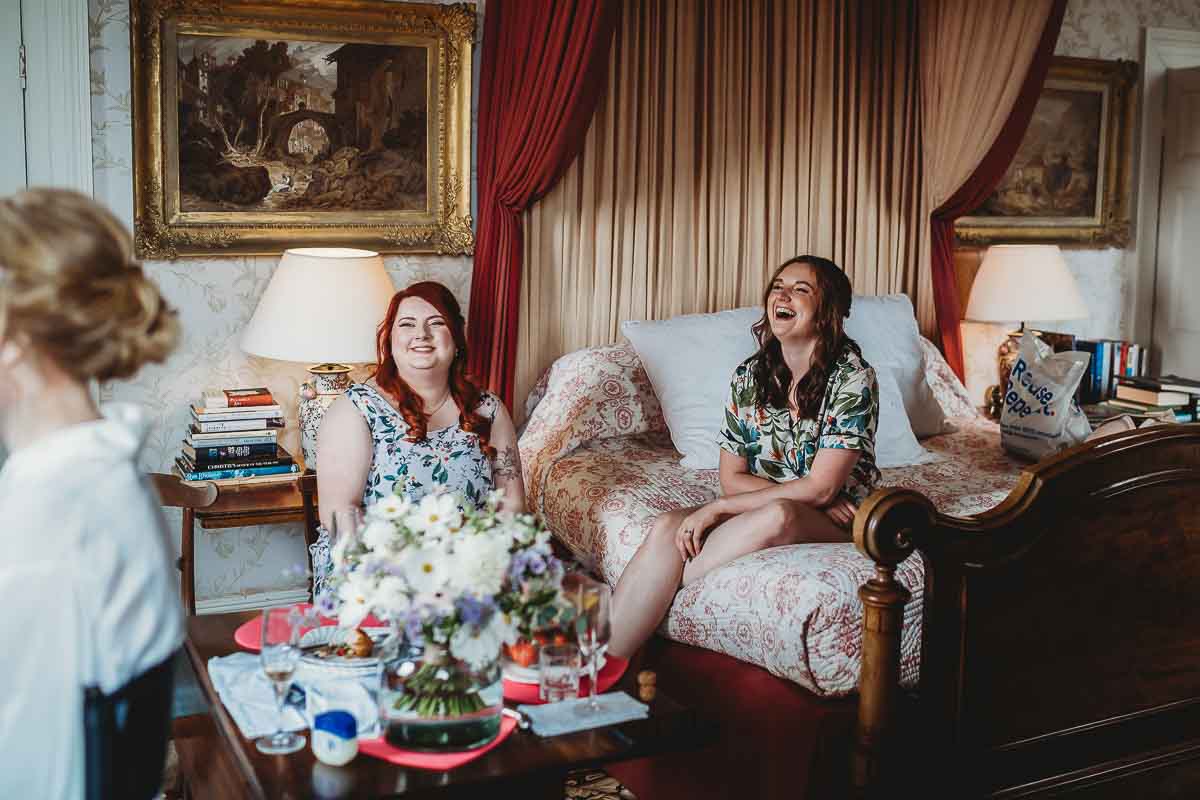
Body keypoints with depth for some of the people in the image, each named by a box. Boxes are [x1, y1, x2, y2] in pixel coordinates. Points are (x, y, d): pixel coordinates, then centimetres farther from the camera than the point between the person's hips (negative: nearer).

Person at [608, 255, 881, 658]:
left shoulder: (852, 377, -12)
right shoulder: (749, 375, 4)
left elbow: (820, 488, -19)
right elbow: (731, 477, 3)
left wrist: (716, 508, -20)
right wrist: (807, 497, -14)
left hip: (836, 521, -4)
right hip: (760, 504, 4)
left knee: (778, 516, -40)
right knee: (667, 527, -25)